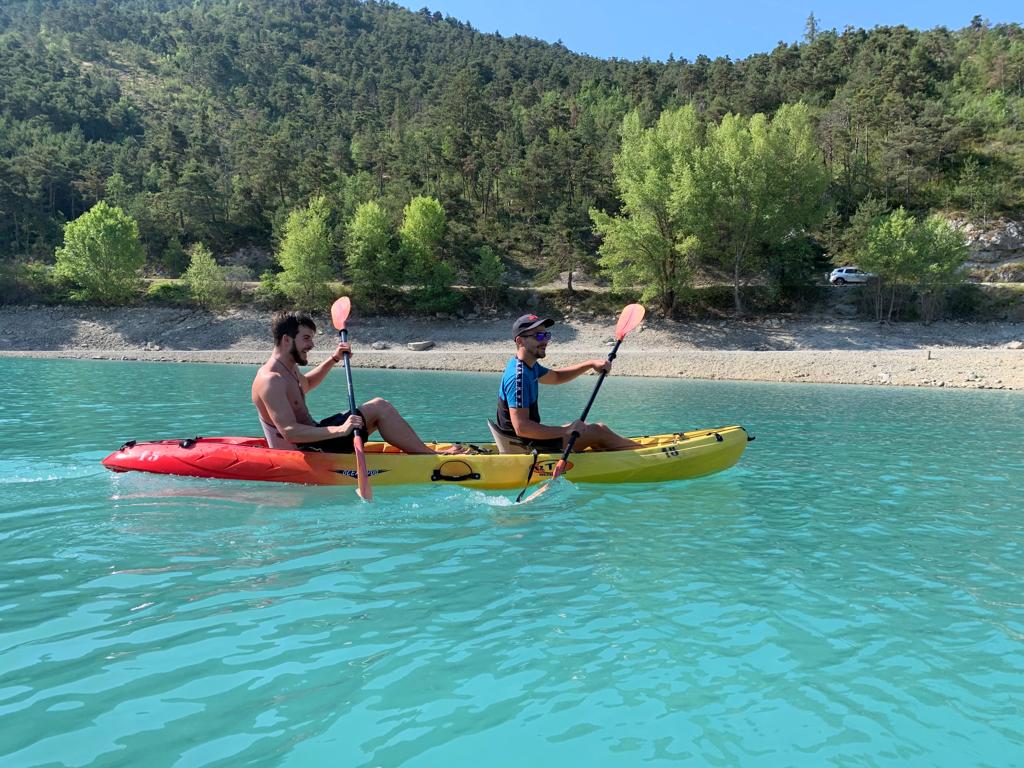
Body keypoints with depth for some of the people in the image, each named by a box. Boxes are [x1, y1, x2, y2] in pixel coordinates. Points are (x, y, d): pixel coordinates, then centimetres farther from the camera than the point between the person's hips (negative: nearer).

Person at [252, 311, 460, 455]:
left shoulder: (287, 368, 10)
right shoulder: (270, 380, -22)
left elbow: (306, 384, 35)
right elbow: (289, 431, -31)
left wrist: (333, 359, 24)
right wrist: (339, 430, -36)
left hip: (310, 440, 11)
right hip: (303, 453, -11)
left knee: (378, 407, 14)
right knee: (379, 408, -13)